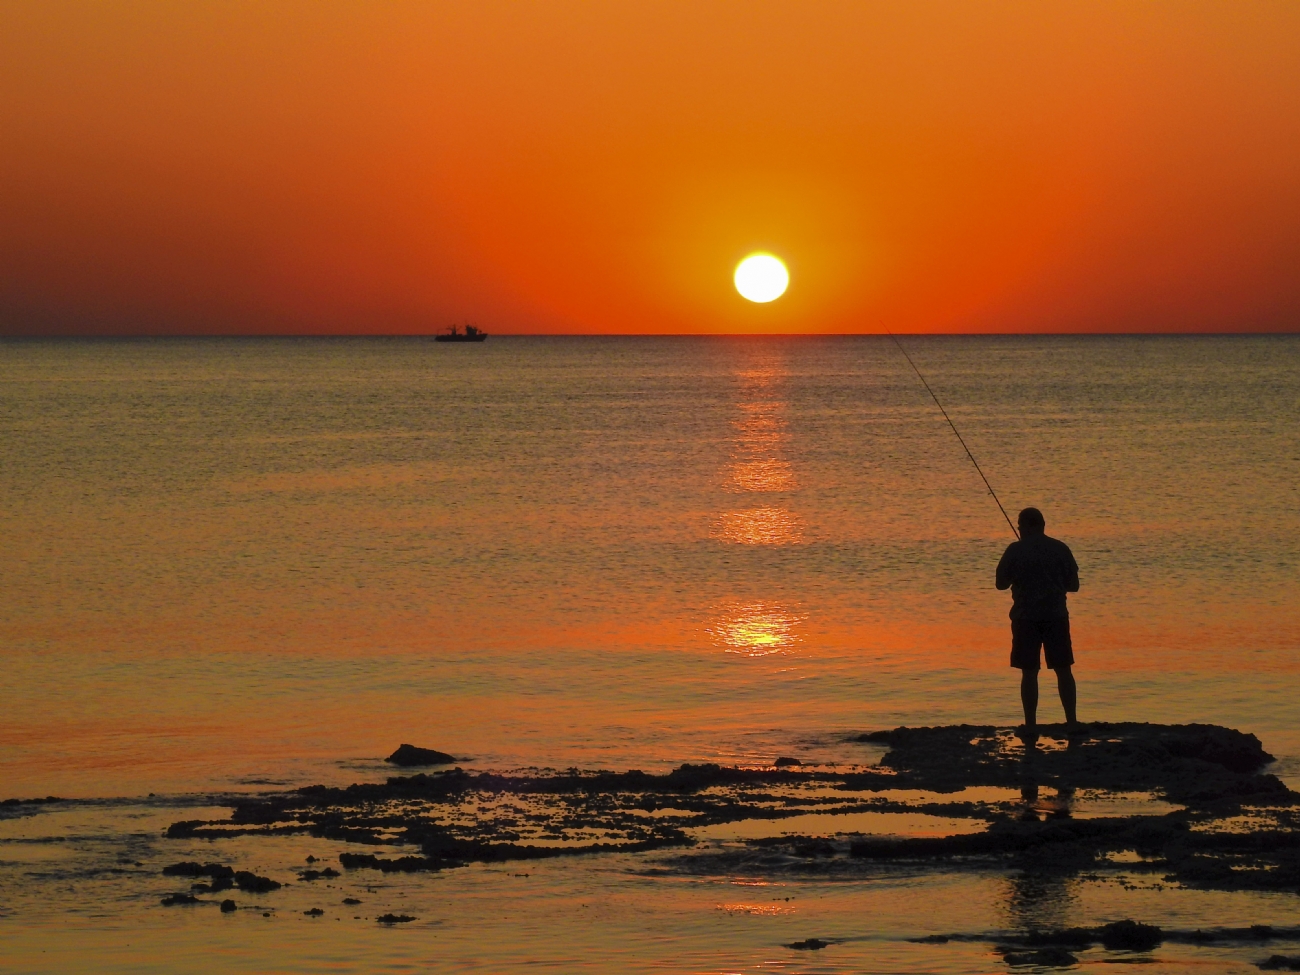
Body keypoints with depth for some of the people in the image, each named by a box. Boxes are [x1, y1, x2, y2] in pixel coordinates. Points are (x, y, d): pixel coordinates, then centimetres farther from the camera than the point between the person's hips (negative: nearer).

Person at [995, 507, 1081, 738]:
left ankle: (1031, 725, 0)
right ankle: (1072, 721, 9)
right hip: (1056, 616, 2)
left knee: (1029, 672, 2)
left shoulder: (1015, 551, -6)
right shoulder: (1060, 549, 2)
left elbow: (1001, 583, 0)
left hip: (1026, 617, -2)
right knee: (1063, 670, 10)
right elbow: (1073, 585, 6)